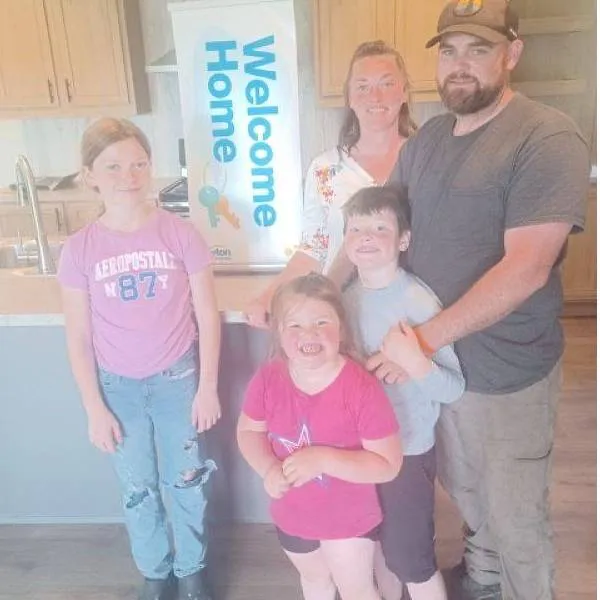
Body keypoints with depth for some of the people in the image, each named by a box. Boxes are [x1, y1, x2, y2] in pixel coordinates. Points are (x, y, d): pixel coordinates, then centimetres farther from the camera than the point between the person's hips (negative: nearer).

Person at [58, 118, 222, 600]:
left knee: (187, 482, 14)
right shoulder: (79, 250, -9)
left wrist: (207, 387, -6)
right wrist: (94, 408, -3)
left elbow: (208, 316, -6)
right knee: (138, 489, 17)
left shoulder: (180, 234, -12)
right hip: (118, 387, 1)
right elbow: (79, 338, -3)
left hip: (177, 380, -1)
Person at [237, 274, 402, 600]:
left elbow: (388, 464, -26)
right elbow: (248, 431, -2)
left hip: (350, 518, -4)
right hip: (292, 514, 4)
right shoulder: (268, 379, -19)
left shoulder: (362, 387, -30)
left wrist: (323, 459, -35)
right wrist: (268, 469, -21)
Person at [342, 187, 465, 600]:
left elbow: (454, 388, -20)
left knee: (412, 561, 11)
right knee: (380, 545, 26)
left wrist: (413, 361, -35)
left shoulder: (419, 302, -21)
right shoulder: (345, 294, -4)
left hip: (407, 451, -5)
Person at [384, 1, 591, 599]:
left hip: (505, 373, -6)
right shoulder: (425, 138, 6)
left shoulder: (547, 140, -16)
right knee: (463, 490, 26)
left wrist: (429, 334, -25)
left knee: (514, 517, 13)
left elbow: (526, 268, -24)